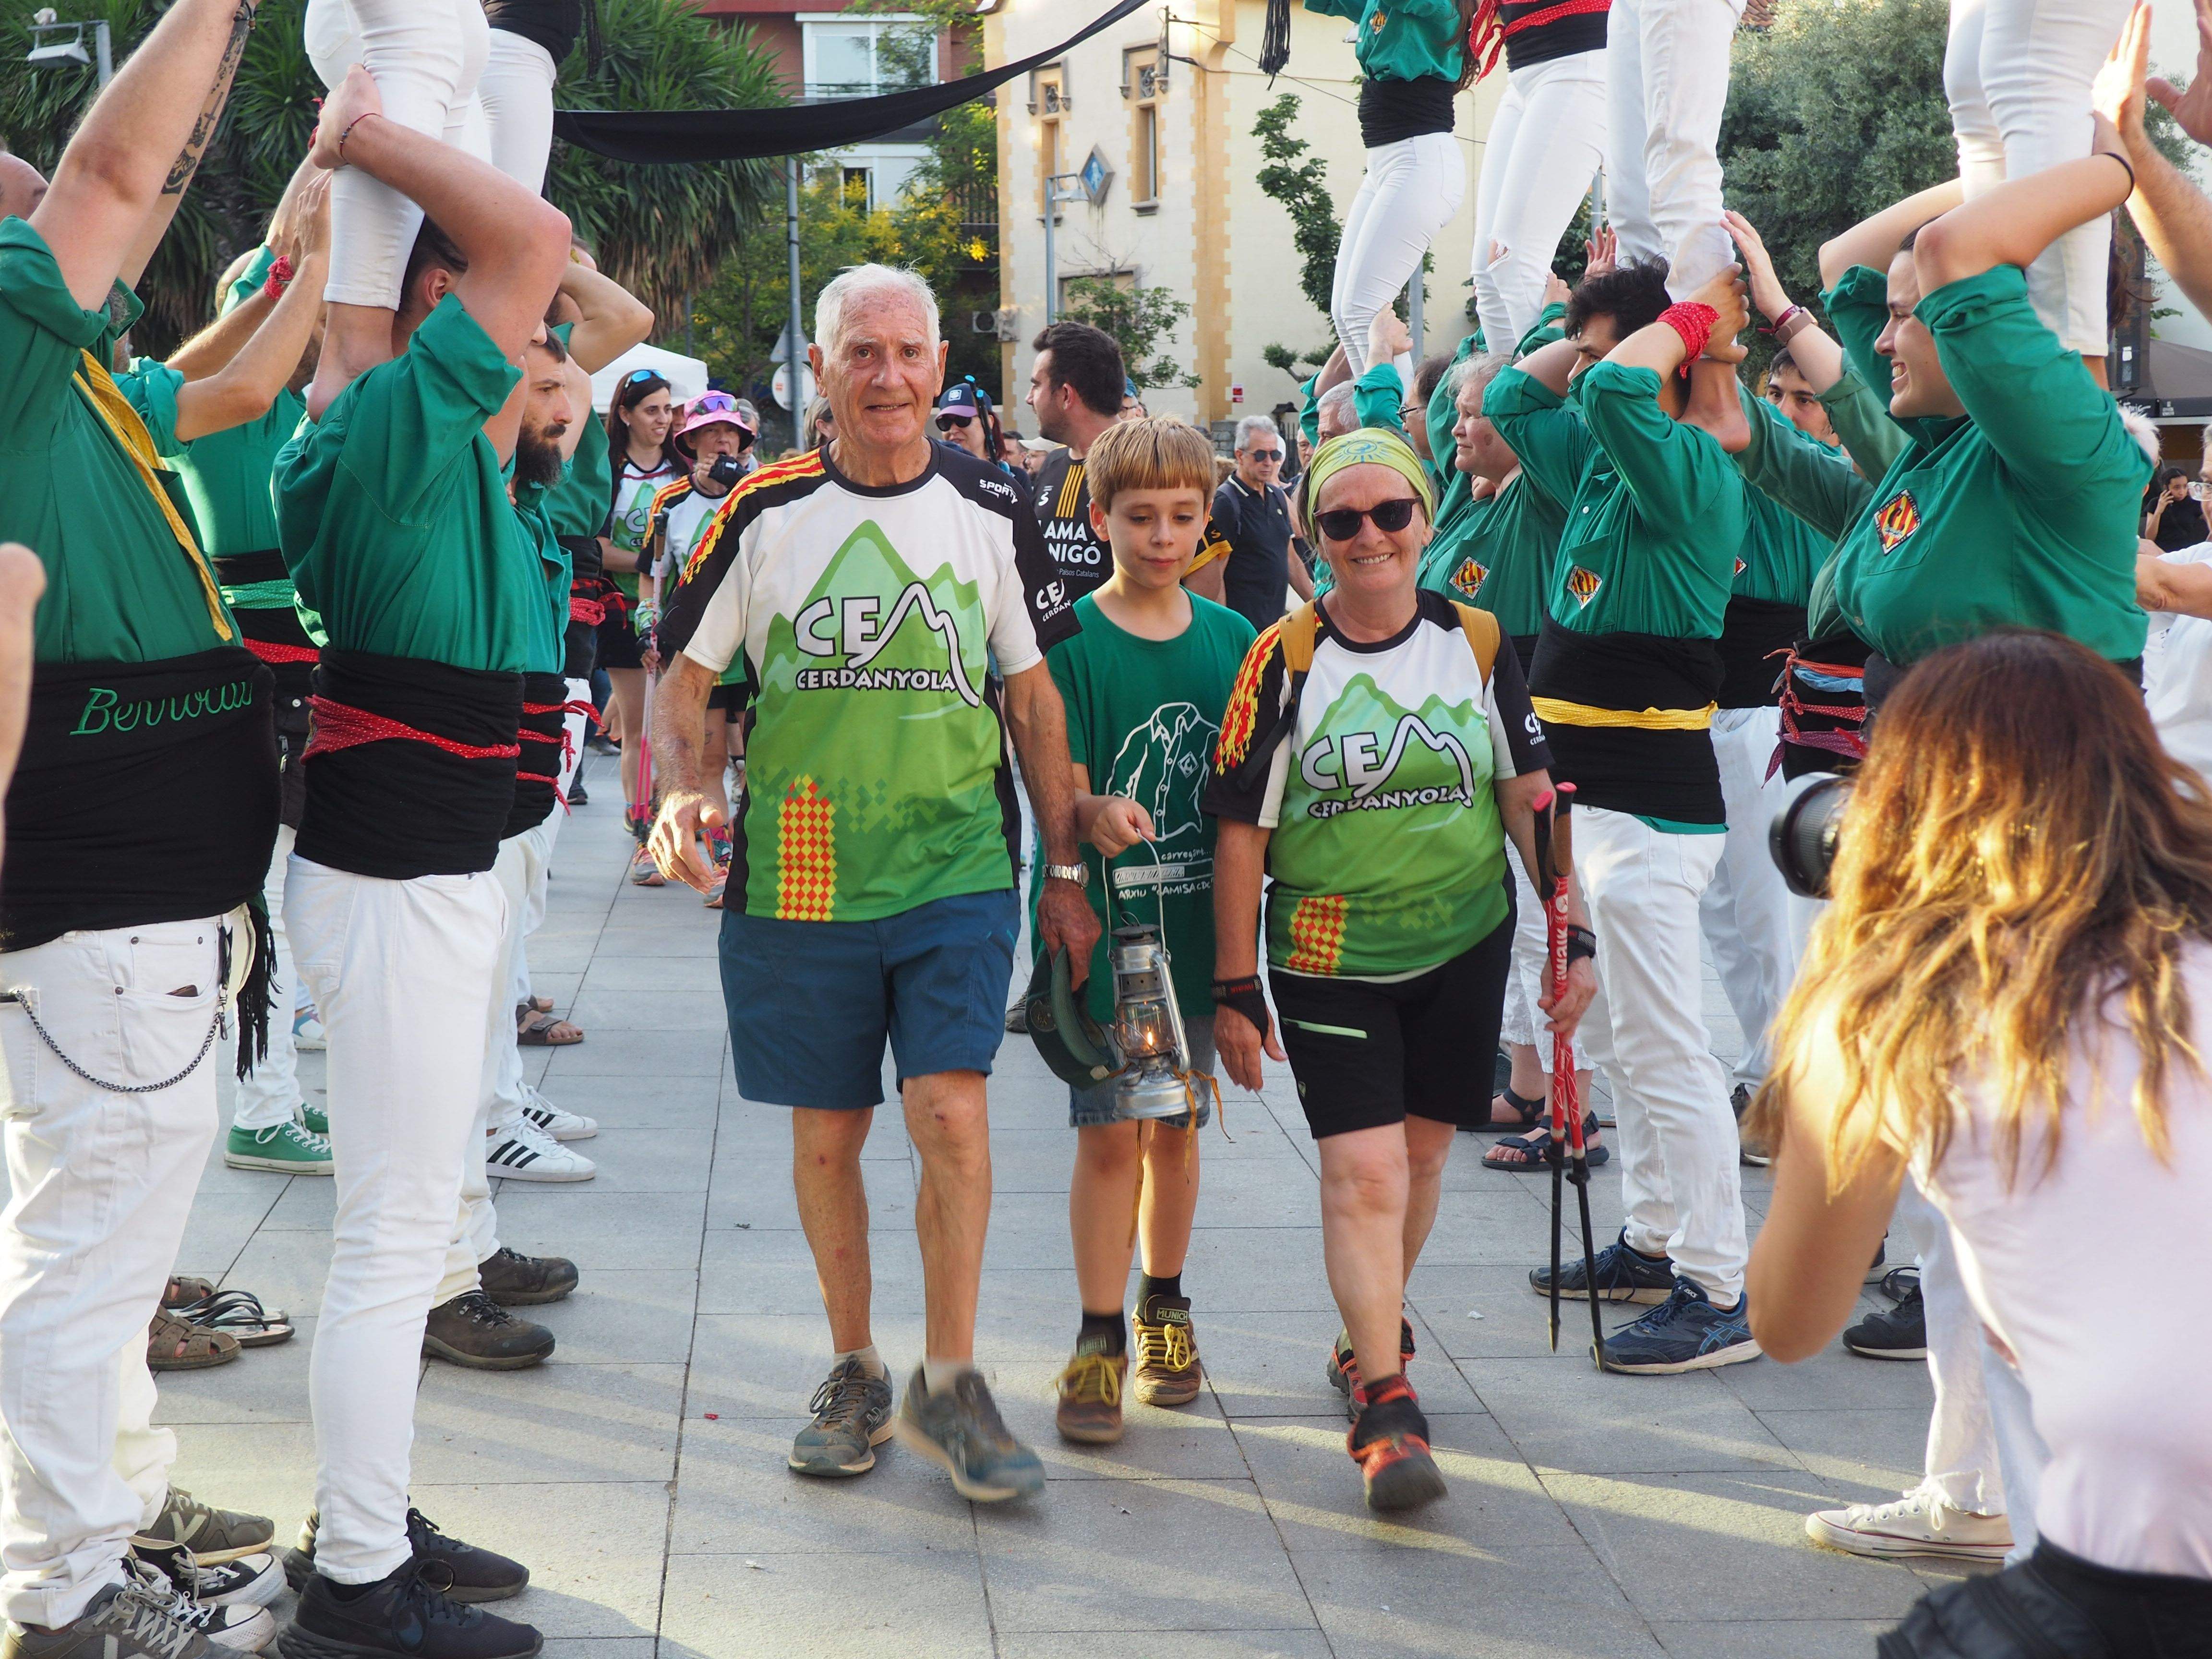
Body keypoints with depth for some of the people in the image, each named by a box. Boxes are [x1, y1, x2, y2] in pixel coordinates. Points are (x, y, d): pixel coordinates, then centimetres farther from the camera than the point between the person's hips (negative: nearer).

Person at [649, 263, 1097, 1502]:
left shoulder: (992, 510, 4)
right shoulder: (766, 514, 0)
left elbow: (1034, 693, 11)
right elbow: (689, 678, 7)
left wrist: (1066, 870, 10)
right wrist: (684, 794, -13)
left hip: (957, 866, 0)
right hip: (799, 875, 1)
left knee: (952, 1109, -12)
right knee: (826, 1134, 8)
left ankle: (951, 1385, 1)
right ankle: (856, 1376, 25)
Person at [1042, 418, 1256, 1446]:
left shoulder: (1231, 638, 6)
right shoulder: (1071, 641, -7)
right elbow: (1058, 791, -11)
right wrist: (1095, 815, -34)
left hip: (1196, 927, 4)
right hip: (1105, 926, -4)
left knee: (1178, 1123, 13)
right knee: (1110, 1131, -4)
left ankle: (1165, 1307, 28)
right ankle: (1100, 1340, 4)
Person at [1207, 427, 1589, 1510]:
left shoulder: (1476, 643, 0)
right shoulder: (1285, 660, -7)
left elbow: (1530, 797, 6)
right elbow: (1241, 832, -4)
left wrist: (1571, 934, 2)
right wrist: (1235, 990, -4)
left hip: (1464, 943, 3)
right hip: (1329, 956, -3)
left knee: (1418, 1152, 13)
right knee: (1362, 1170, -12)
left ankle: (1371, 1333, 35)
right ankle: (1384, 1406, -10)